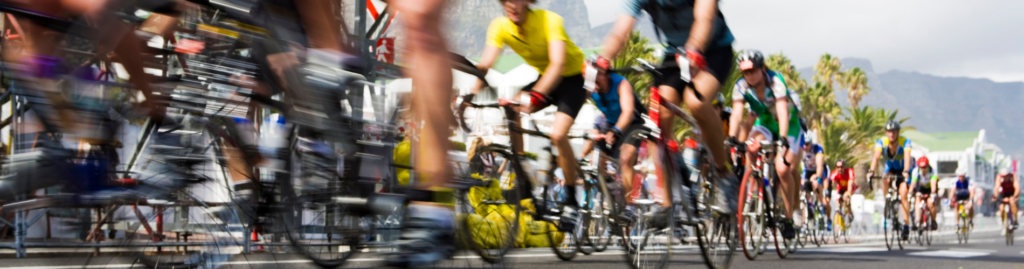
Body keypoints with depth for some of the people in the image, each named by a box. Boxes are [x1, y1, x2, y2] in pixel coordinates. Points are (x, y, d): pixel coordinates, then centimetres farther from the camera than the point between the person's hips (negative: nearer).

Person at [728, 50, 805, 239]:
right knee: (751, 149, -29)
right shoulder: (741, 86, -18)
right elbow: (737, 114, -28)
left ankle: (789, 218, -2)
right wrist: (731, 138, -44)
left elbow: (782, 111, -40)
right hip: (765, 124, 4)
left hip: (788, 125, -3)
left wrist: (783, 139, -54)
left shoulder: (775, 81, -29)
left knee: (782, 169, -19)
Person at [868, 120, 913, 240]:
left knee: (903, 195, -18)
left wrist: (906, 171, -59)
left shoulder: (905, 142, -26)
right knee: (886, 180, -29)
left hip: (902, 171, -2)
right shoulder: (881, 142, -22)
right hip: (890, 169, 2)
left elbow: (907, 157, -41)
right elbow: (876, 156, -37)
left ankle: (906, 224, -11)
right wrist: (871, 170, -54)